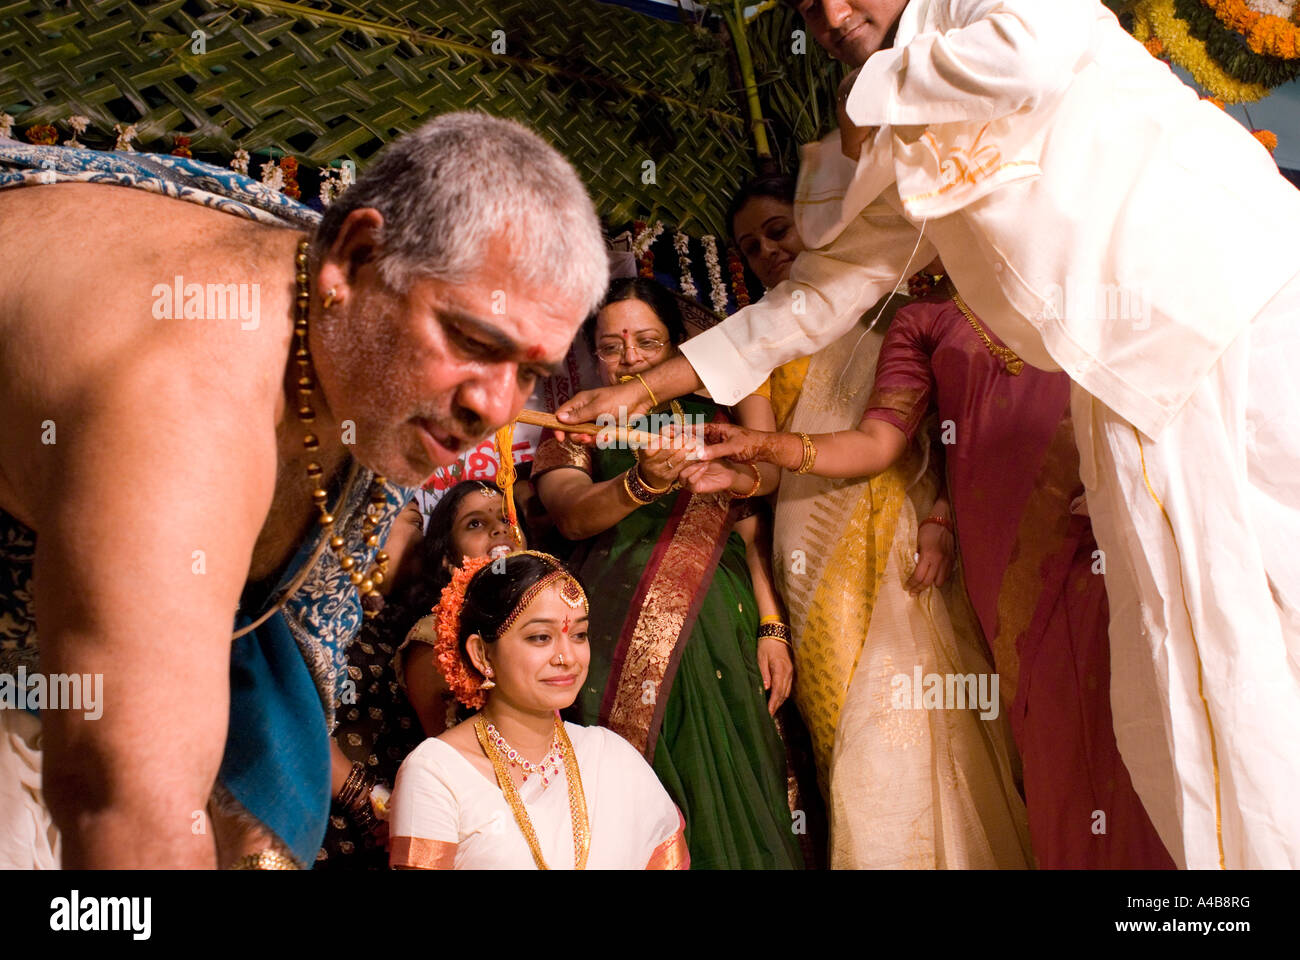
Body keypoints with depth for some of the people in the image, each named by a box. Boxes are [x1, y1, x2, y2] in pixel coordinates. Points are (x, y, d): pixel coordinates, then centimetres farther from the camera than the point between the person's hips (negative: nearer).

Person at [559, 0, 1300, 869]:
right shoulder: (901, 158, 20)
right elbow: (812, 300, 26)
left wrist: (875, 96, -4)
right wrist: (646, 390, 24)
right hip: (1137, 375, 6)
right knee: (1194, 682, -1)